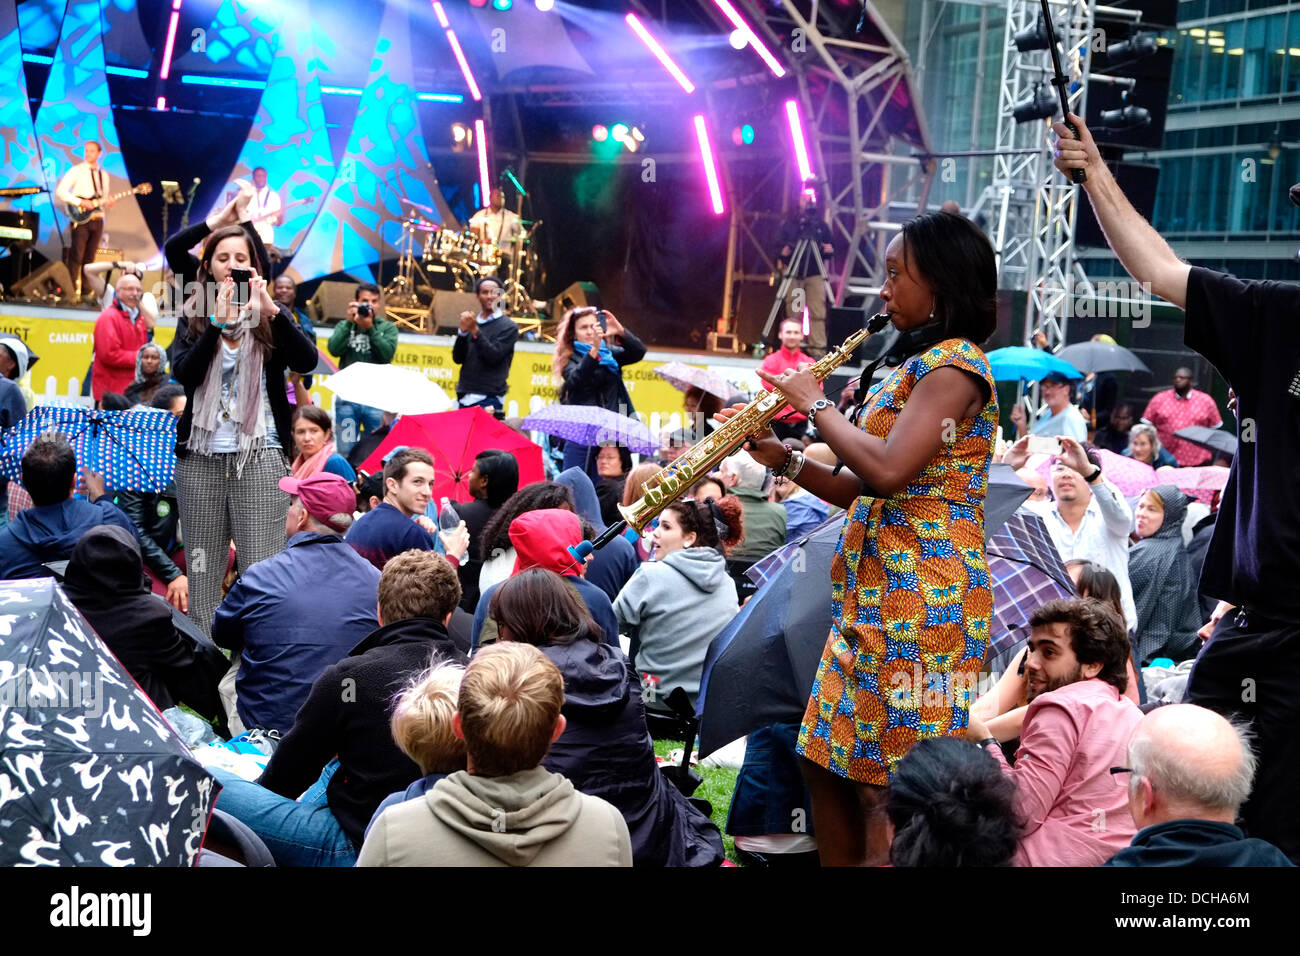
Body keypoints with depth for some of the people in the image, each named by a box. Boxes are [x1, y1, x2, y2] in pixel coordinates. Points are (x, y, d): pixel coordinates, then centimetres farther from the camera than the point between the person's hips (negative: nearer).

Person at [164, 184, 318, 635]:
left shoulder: (270, 320, 5)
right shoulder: (193, 319, 10)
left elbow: (306, 361, -12)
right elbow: (184, 372, -7)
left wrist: (270, 310, -22)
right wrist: (218, 323, -15)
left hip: (259, 457, -2)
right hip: (201, 456, 2)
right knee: (202, 573, 6)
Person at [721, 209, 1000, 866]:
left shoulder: (954, 362, -12)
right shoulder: (920, 364, 19)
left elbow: (887, 471, -26)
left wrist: (816, 404, -12)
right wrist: (785, 460, 7)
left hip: (920, 598, -10)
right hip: (876, 596, 10)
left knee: (883, 785, -6)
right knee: (828, 763, 14)